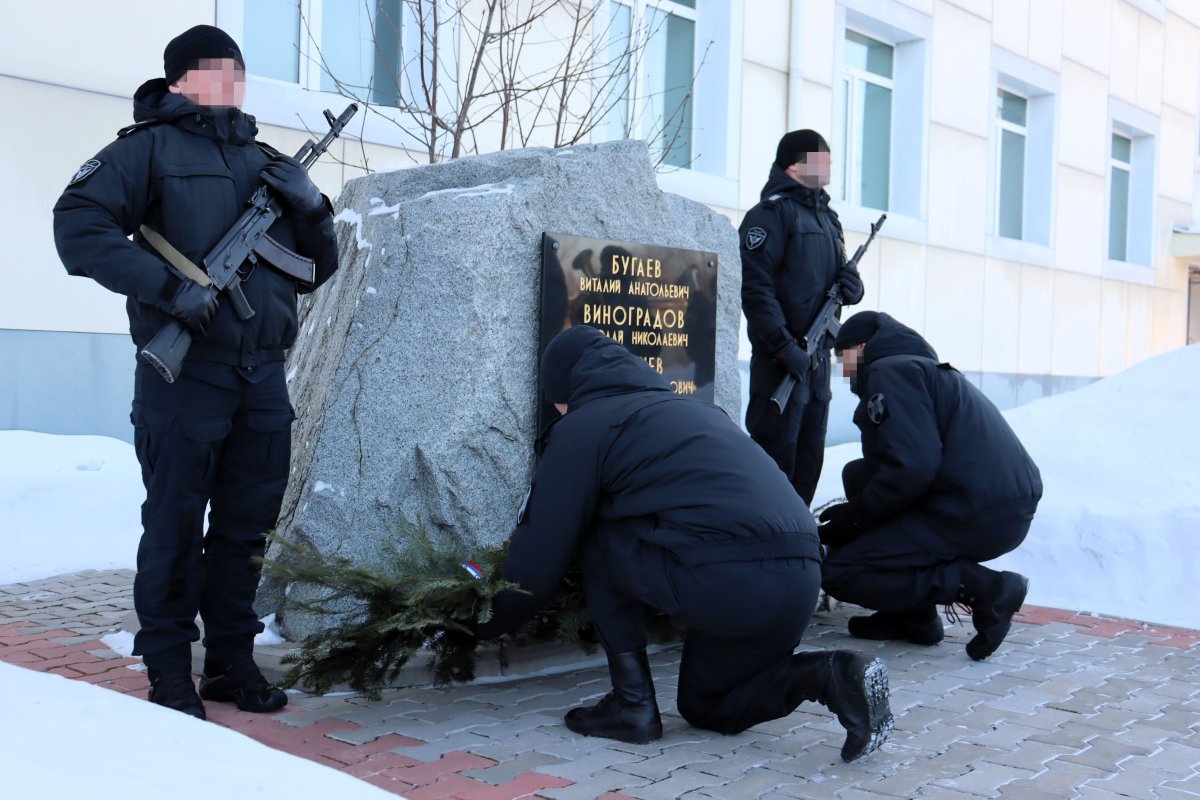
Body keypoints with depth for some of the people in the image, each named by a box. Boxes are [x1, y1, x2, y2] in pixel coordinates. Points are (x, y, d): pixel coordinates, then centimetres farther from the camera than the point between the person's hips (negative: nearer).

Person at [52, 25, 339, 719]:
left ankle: (233, 660, 22)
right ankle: (170, 674, 12)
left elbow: (318, 270, 19)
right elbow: (78, 223, -10)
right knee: (175, 526, 1)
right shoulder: (151, 148, 2)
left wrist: (314, 208, -2)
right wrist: (169, 288, -18)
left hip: (263, 377, 5)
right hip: (185, 373, -5)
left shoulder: (270, 164, 18)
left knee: (248, 526, 10)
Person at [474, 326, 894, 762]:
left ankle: (632, 702, 13)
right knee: (705, 705, 28)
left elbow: (539, 555, 10)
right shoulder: (689, 406, 30)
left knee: (595, 542, 17)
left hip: (726, 581, -8)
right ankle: (825, 676, 5)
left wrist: (489, 623, 29)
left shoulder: (582, 427, 8)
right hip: (800, 582, 8)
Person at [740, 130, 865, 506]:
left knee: (809, 454, 12)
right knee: (776, 450, -8)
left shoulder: (827, 217, 19)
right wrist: (784, 347, -22)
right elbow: (755, 287, -17)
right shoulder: (770, 213, -7)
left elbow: (840, 274, 27)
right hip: (782, 357, -8)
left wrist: (851, 284, 2)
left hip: (818, 354, 8)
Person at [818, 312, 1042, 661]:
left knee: (838, 573, -6)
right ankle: (913, 615, 14)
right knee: (858, 474, 21)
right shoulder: (926, 370, 26)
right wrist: (856, 511, 30)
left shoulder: (890, 371, -5)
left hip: (978, 518, -10)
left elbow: (912, 467, -19)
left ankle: (982, 589, -9)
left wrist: (855, 516, -6)